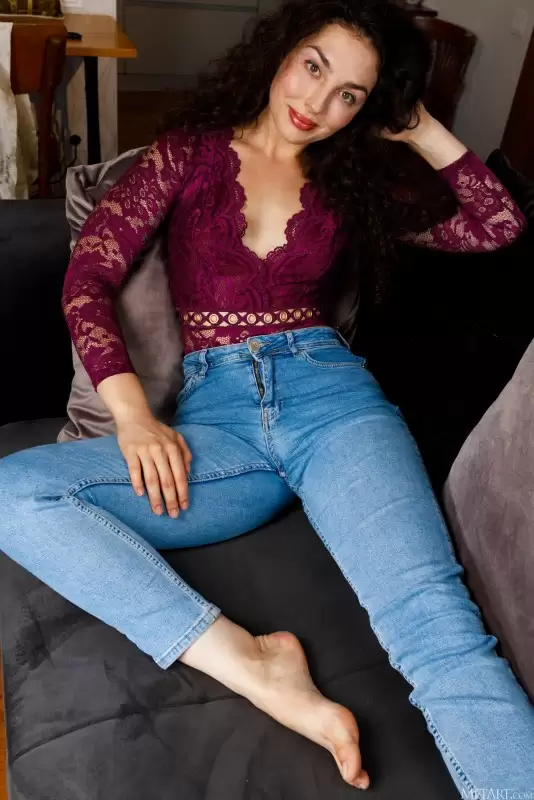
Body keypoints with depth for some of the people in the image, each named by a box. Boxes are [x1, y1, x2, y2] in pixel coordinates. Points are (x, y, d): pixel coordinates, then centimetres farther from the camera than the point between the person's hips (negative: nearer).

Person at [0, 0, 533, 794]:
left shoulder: (352, 182, 19)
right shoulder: (190, 152, 15)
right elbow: (89, 276, 4)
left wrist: (420, 129, 17)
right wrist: (135, 416, -11)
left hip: (330, 392, 0)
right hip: (214, 413, 1)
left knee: (437, 623, -27)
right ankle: (250, 664, -30)